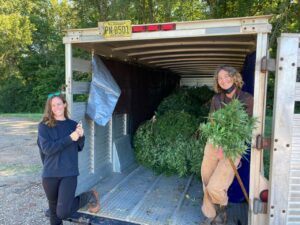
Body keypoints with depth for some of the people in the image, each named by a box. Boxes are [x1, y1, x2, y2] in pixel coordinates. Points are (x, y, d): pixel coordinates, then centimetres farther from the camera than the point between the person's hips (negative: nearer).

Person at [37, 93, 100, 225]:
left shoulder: (73, 124, 4)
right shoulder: (44, 126, -3)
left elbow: (79, 148, 9)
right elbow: (47, 148, -14)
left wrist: (81, 136, -11)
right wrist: (70, 138, -19)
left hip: (69, 173, 0)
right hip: (50, 174, 1)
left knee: (63, 212, -9)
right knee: (54, 209, 17)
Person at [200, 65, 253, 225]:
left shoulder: (247, 99, -5)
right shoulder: (216, 99, 5)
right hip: (213, 145, 4)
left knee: (214, 187, -11)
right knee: (207, 185, 7)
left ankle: (222, 211, 24)